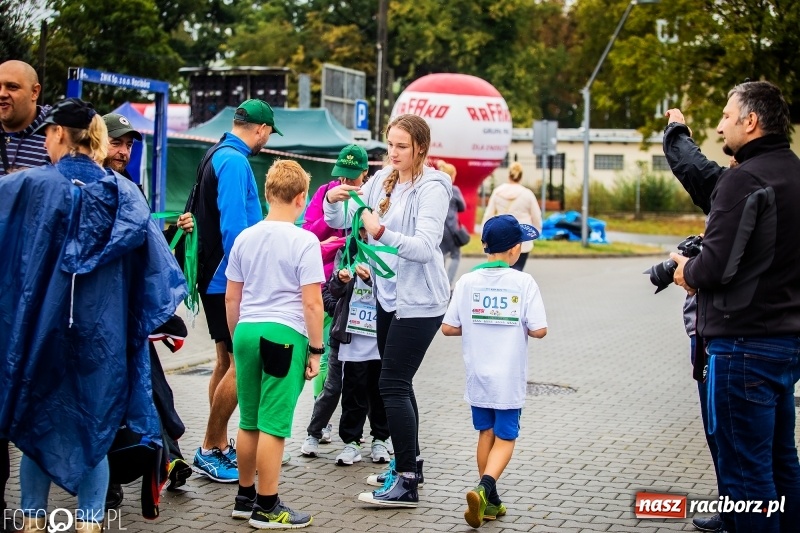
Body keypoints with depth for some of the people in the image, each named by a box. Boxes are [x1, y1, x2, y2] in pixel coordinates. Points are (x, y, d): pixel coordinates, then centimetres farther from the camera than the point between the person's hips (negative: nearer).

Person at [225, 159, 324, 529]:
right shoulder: (304, 241, -8)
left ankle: (245, 497, 25)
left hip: (247, 332, 6)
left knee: (249, 422, 15)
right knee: (273, 425, -1)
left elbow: (231, 298, 13)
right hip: (285, 334, -6)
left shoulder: (245, 238, 8)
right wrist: (316, 349, -3)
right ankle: (267, 508, 5)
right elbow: (312, 303, -10)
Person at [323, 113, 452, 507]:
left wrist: (382, 234, -36)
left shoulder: (432, 187, -15)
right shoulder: (383, 179, 6)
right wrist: (334, 201, -12)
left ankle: (406, 483, -7)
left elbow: (425, 247, -24)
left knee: (393, 385, -11)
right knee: (397, 383, 16)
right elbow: (340, 222, 9)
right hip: (389, 296, 8)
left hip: (419, 301, -8)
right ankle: (409, 461, 30)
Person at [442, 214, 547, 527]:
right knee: (505, 437, 5)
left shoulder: (467, 281, -3)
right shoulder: (523, 283, -10)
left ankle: (490, 502, 21)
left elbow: (448, 328, -3)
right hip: (508, 378, -3)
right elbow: (539, 330, -13)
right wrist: (519, 328, 7)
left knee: (486, 434, 16)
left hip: (478, 375, 3)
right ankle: (484, 489, -18)